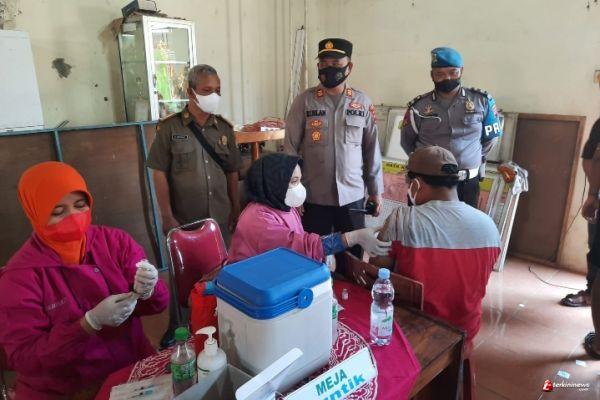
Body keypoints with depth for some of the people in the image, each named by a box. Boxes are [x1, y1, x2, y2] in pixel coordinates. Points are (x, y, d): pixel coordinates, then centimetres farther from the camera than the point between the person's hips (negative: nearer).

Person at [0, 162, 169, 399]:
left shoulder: (115, 241, -3)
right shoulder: (20, 276, -10)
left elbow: (157, 304, 0)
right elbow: (23, 358, -12)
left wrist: (147, 291, -22)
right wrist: (91, 322, -24)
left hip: (134, 369, 2)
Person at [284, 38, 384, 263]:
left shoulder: (363, 103, 2)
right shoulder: (304, 101, -3)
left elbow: (372, 150, 7)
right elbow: (290, 149, -3)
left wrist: (376, 190, 8)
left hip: (352, 195, 2)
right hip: (314, 197, -1)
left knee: (353, 255, 12)